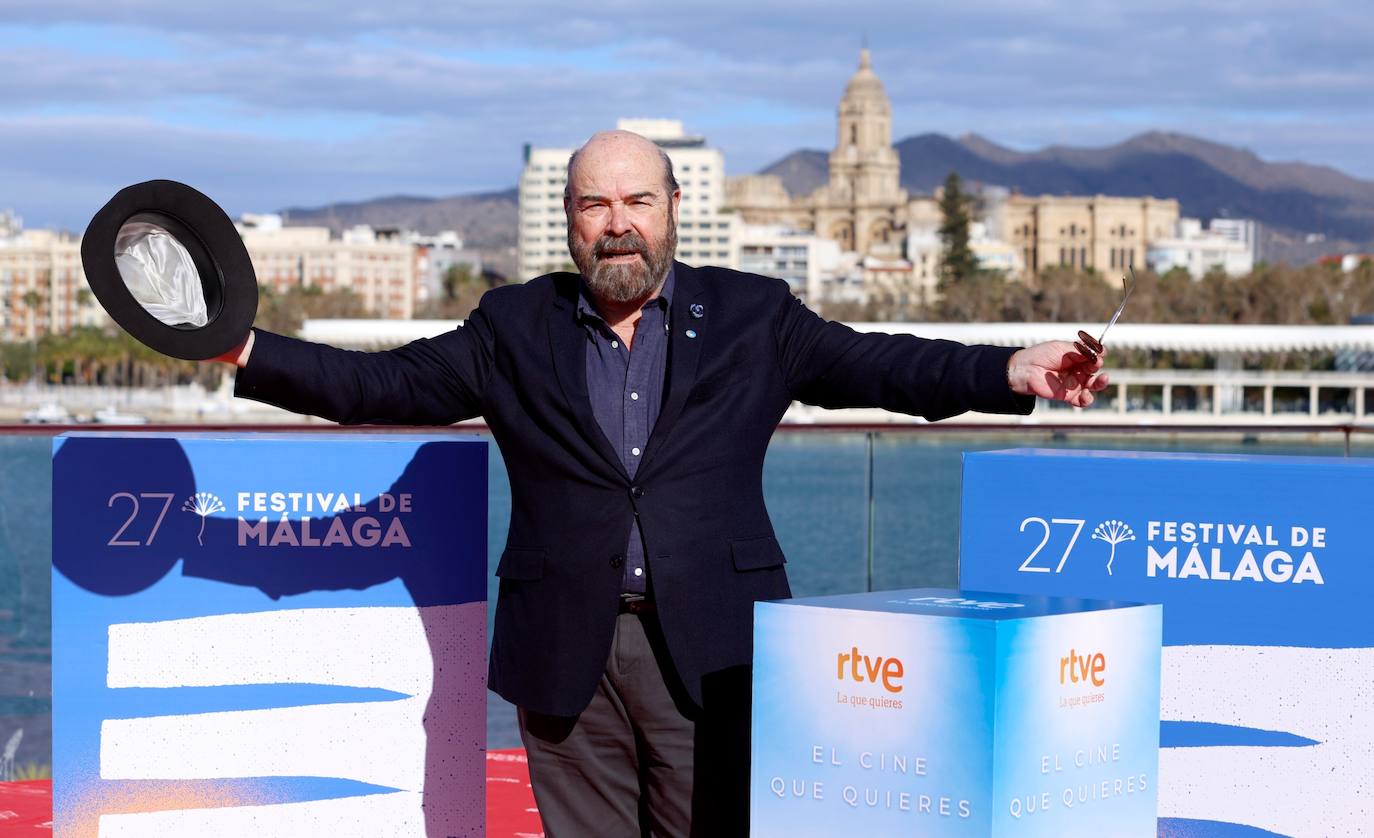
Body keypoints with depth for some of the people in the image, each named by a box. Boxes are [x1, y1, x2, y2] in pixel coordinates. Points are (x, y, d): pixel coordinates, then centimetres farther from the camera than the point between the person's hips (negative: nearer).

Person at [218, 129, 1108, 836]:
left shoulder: (753, 316, 8)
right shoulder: (516, 328, 10)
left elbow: (882, 367, 1)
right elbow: (384, 382, 8)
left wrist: (1010, 372, -14)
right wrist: (250, 353, -3)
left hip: (711, 653, -1)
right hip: (567, 654, 1)